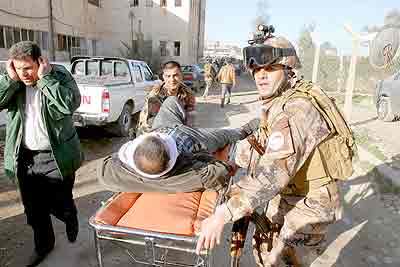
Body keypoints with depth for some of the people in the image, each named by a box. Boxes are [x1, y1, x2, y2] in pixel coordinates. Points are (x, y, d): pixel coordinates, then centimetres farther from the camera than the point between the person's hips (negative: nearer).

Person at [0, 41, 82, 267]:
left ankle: (71, 217, 42)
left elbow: (72, 104, -26)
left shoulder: (60, 75, -10)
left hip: (56, 156, -4)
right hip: (24, 157, 5)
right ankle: (43, 244, 39)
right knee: (34, 209, 16)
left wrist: (44, 78, -24)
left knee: (60, 203, 6)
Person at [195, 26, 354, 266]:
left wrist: (222, 216, -45)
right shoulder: (276, 101, 0)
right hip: (286, 193, 9)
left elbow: (272, 174, -42)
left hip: (308, 203, -9)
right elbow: (261, 141, 14)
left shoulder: (297, 109, -31)